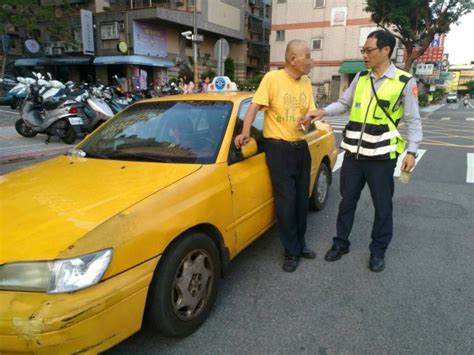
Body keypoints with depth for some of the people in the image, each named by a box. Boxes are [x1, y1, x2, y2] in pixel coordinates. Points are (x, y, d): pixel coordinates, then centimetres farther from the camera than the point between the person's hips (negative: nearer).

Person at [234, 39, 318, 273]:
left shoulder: (306, 82, 7)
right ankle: (291, 252, 11)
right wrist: (245, 132, -29)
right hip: (278, 148, -6)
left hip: (301, 147, 6)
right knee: (286, 201, -2)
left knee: (301, 199, 13)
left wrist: (308, 118, -12)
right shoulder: (272, 78, -11)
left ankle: (300, 244, 30)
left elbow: (311, 111, 12)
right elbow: (254, 106, -14)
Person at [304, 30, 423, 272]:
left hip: (381, 155, -3)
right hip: (353, 153, 4)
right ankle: (340, 243, 31)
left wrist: (411, 151, -10)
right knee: (347, 200, 14)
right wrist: (323, 112, -5)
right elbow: (344, 103, 13)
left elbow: (413, 120, -2)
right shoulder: (360, 78, 6)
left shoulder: (405, 82, -5)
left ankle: (378, 251, 28)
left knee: (382, 206, 9)